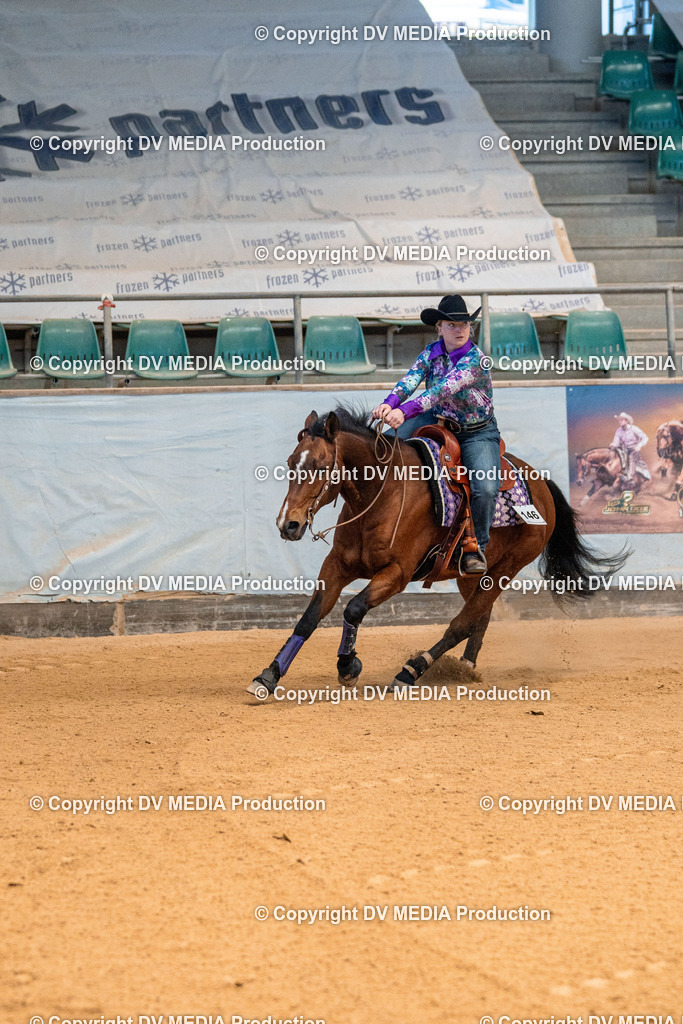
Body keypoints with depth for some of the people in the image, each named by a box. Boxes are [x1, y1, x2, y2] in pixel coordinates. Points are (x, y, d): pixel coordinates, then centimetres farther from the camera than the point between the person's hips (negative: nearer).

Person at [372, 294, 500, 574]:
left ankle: (477, 547, -3)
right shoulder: (432, 352, -5)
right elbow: (411, 378, -22)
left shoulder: (476, 359, -23)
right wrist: (390, 403, -45)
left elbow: (446, 388, -37)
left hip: (477, 433, -4)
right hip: (440, 421, 4)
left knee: (485, 488, -24)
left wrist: (406, 411, -50)